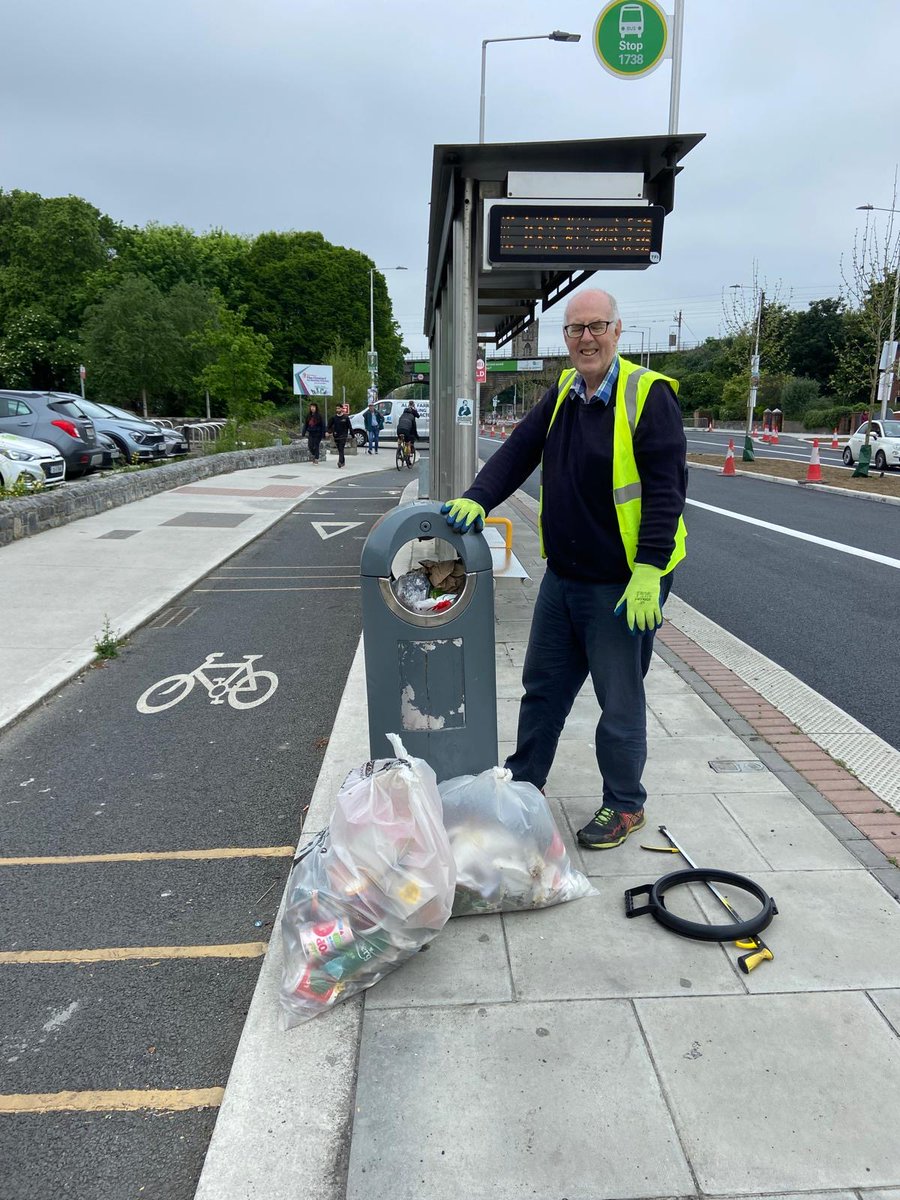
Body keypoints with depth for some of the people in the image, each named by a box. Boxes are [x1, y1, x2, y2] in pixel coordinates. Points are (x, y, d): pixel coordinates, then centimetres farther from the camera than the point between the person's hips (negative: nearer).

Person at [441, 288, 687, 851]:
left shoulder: (648, 394, -13)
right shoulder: (561, 394, 8)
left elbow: (667, 487, -18)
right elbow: (518, 453, 5)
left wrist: (649, 572, -23)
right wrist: (477, 499, -12)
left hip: (622, 584, -7)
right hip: (562, 576, 7)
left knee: (620, 699, 7)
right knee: (543, 683, 18)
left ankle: (625, 805, 26)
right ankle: (523, 781, 36)